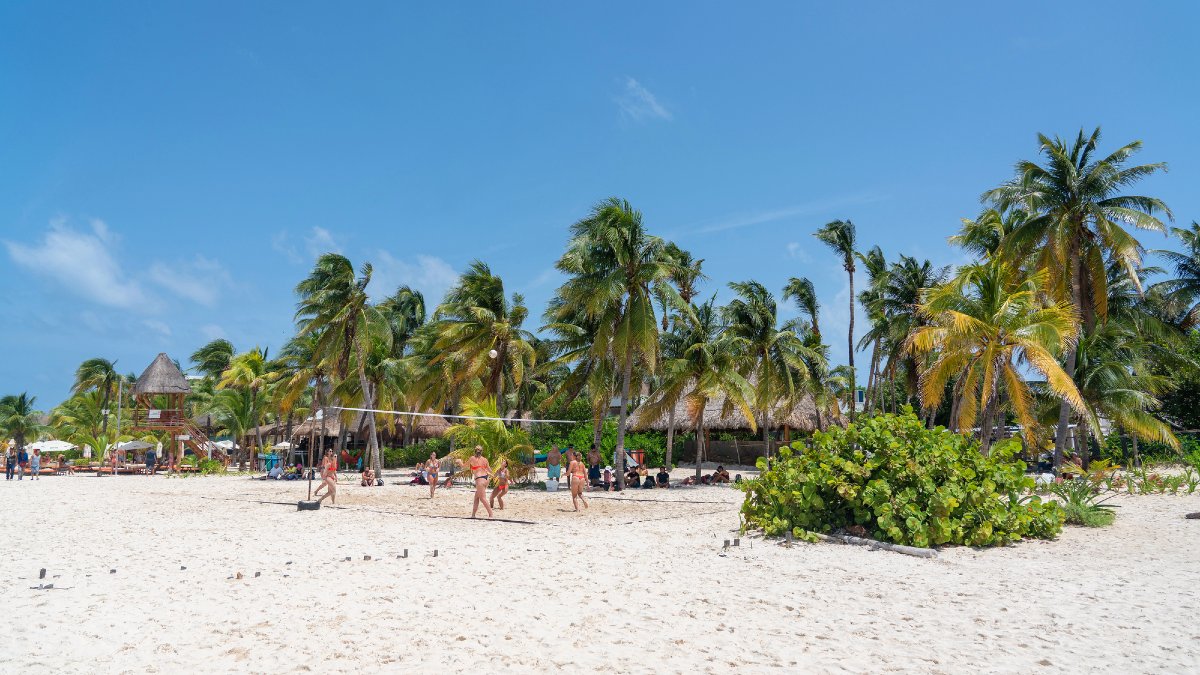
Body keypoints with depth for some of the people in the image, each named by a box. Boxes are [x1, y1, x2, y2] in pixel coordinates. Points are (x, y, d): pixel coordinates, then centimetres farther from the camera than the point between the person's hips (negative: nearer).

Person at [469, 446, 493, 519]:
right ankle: (473, 515, 20)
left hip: (479, 479, -7)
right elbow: (490, 470, 13)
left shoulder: (473, 458, -1)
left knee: (483, 498, -6)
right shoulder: (485, 459, 9)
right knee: (476, 497, 17)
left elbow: (465, 465, 15)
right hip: (485, 478, 7)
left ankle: (491, 514, -12)